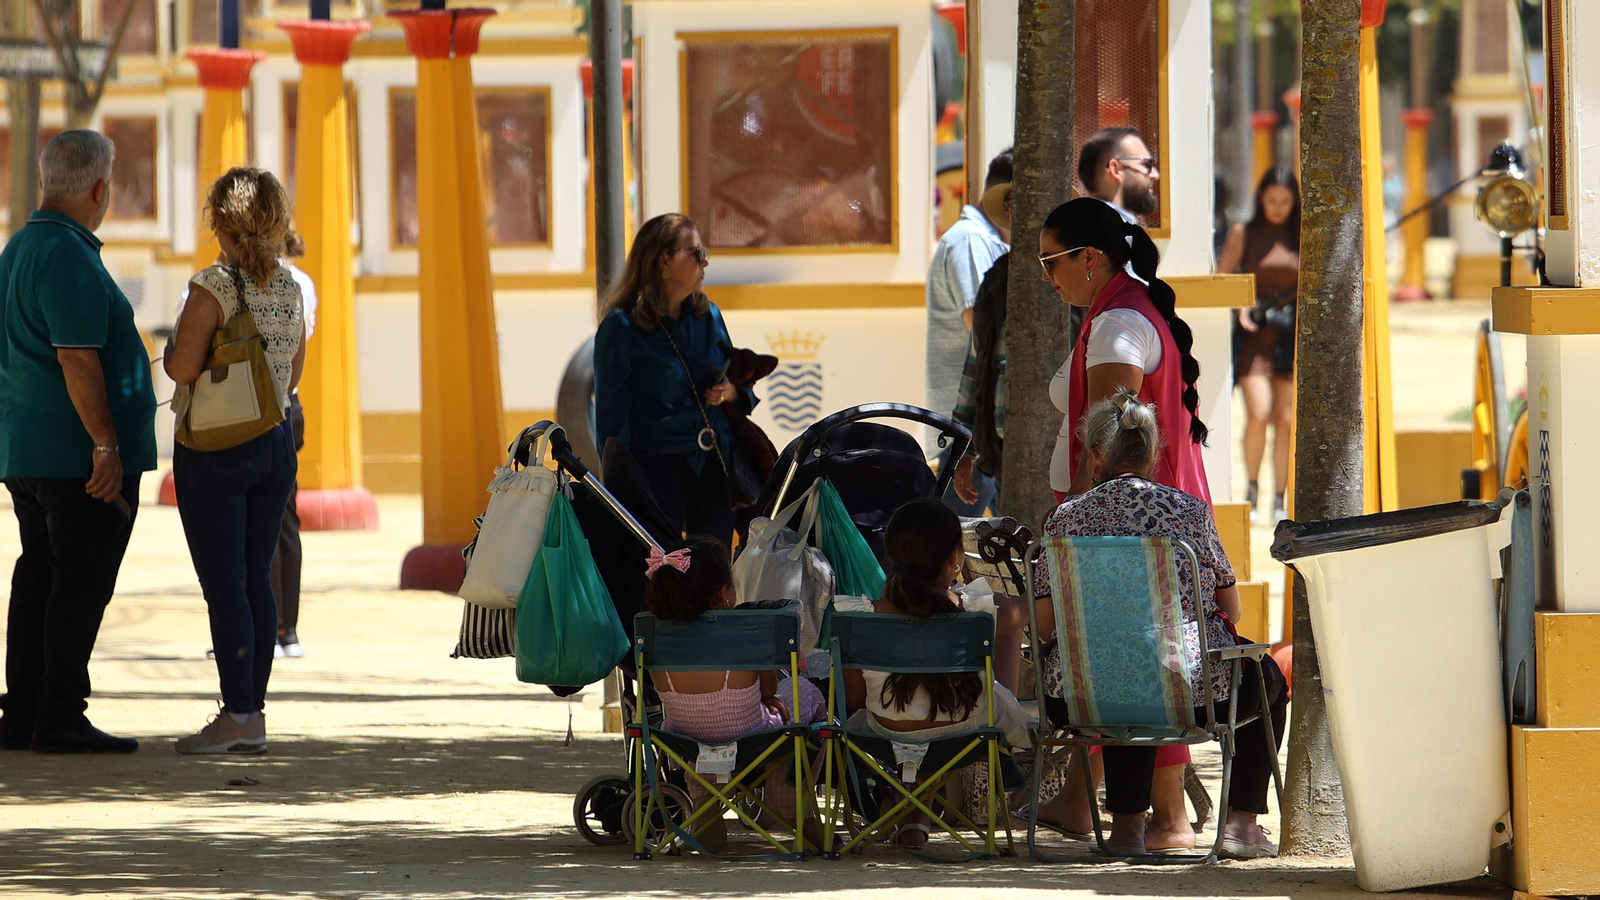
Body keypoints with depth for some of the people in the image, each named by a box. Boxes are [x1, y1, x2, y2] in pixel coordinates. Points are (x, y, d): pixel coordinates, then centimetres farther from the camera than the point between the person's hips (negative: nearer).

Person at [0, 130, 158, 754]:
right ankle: (59, 718, -8)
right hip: (79, 454, -10)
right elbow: (76, 358, -22)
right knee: (81, 583, -7)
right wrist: (106, 445, -20)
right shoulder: (69, 258, -16)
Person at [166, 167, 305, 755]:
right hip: (277, 442, 6)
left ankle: (237, 714, -6)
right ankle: (254, 712, 11)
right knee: (258, 579, 10)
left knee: (224, 584, -4)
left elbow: (182, 369, -19)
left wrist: (172, 349, 1)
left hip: (215, 448, -6)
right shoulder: (290, 289, 6)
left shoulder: (212, 288, -14)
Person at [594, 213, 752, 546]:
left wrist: (731, 392, -5)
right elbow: (611, 415, -7)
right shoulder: (621, 328, -7)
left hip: (715, 468, 5)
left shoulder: (708, 317, 10)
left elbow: (743, 388, 20)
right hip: (657, 467, -5)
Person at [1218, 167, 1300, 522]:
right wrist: (1240, 308, -11)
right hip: (1254, 334, -1)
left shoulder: (1303, 236, 6)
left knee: (1286, 420, -1)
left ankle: (1280, 500, 9)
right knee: (1258, 413, -15)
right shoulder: (1244, 234, 4)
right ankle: (1252, 490, 4)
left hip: (1292, 334, 1)